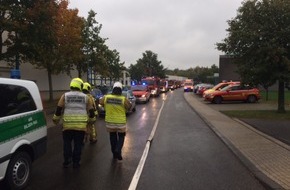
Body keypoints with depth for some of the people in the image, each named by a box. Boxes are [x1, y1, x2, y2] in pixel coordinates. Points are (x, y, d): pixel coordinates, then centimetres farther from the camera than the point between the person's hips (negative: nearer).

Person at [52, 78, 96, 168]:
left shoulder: (65, 96, 2)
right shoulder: (85, 97, 4)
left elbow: (59, 109, 0)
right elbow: (91, 110, 7)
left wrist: (56, 119, 12)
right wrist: (92, 120, 21)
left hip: (68, 125, 0)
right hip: (81, 125, 0)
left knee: (67, 142, 15)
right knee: (78, 144, 9)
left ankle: (67, 161, 17)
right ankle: (76, 162, 15)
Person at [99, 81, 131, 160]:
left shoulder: (106, 97, -8)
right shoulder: (124, 99, -16)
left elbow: (100, 102, 10)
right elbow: (129, 107, -3)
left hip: (109, 122, 3)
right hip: (121, 122, -2)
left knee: (113, 136, 20)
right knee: (121, 136, 16)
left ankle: (114, 153, 27)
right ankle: (118, 150, -6)